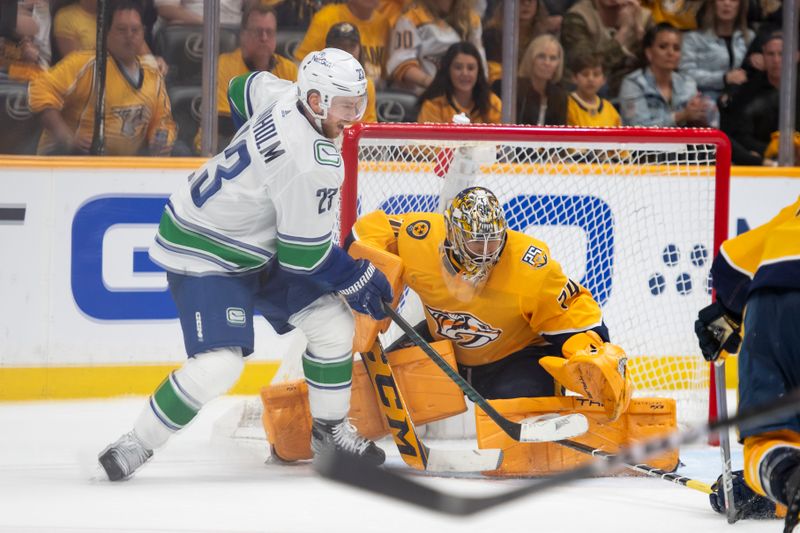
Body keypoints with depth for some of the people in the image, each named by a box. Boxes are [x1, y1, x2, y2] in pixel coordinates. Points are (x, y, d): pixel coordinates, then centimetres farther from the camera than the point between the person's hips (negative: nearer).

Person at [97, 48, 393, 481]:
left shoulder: (287, 99, -7)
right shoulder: (312, 164, -32)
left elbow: (251, 86, 18)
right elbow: (304, 254, -25)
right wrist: (357, 279, -9)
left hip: (254, 245, 10)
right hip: (203, 252, -10)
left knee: (332, 323, 9)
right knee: (220, 363, -24)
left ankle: (329, 428, 26)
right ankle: (136, 445, -10)